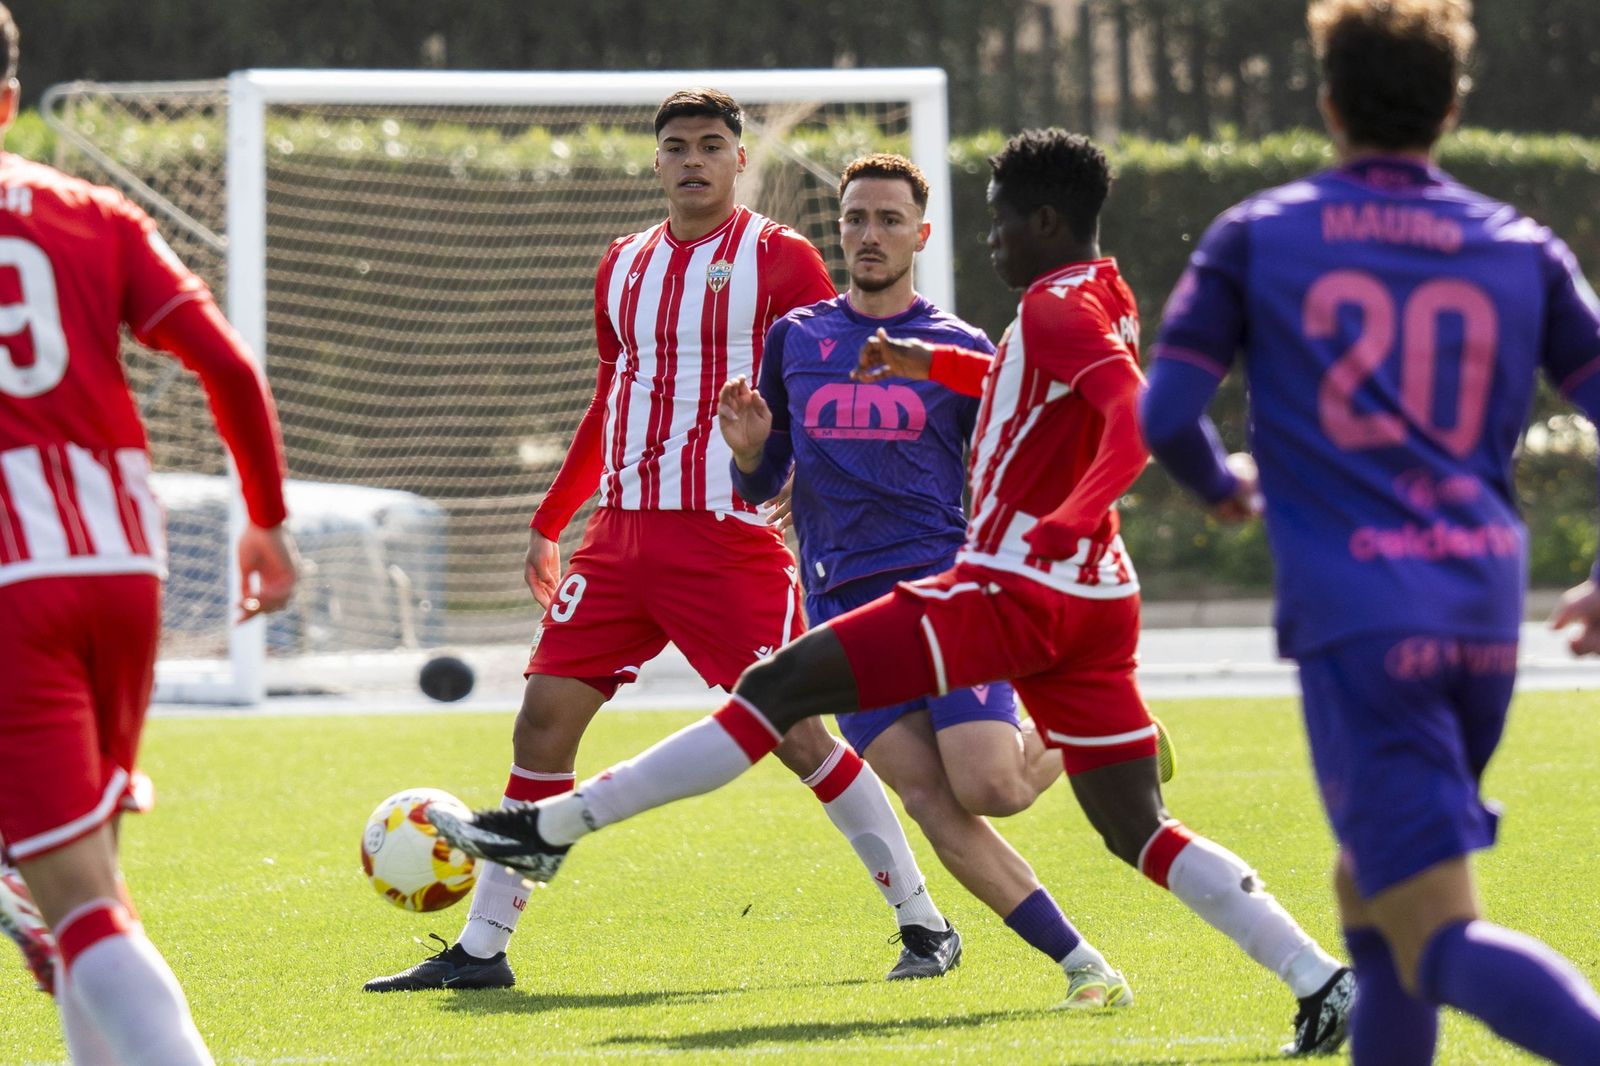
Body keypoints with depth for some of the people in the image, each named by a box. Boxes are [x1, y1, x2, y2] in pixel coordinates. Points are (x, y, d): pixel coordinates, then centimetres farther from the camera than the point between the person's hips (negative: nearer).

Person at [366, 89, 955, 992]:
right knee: (545, 715, 1)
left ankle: (925, 925, 1)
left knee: (792, 729, -9)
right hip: (621, 534, 6)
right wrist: (551, 523, 26)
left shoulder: (780, 259, -3)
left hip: (731, 535, -6)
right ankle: (483, 946, 7)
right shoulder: (625, 267, 16)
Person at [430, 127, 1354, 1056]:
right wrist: (931, 364, 36)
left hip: (1013, 587, -9)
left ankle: (549, 830, -7)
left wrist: (1058, 528, -36)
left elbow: (1139, 417, -27)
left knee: (776, 690, -6)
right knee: (1140, 834, 5)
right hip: (1095, 601, 9)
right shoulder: (1102, 303, 18)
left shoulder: (1058, 307, -10)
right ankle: (1326, 983, -8)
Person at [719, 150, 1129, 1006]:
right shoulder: (794, 340, 13)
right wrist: (749, 449, -4)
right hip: (844, 605, 2)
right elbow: (761, 486, 18)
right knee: (933, 806, -12)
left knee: (985, 788, -19)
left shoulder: (961, 349, 5)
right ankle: (1080, 961, -5)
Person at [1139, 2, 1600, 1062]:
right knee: (1373, 895, 26)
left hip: (1355, 623, -4)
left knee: (1441, 937, -11)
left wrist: (1222, 484, 22)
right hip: (1485, 616, 4)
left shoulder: (1257, 237, 4)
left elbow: (1164, 415, 0)